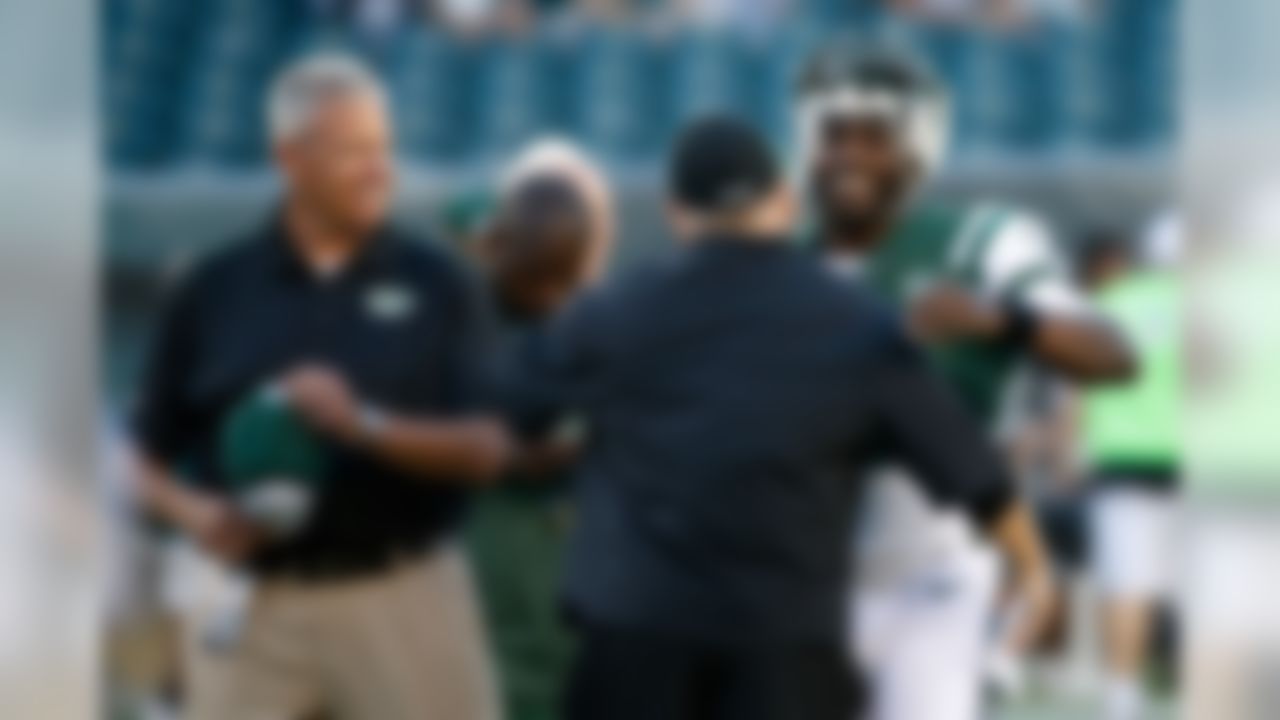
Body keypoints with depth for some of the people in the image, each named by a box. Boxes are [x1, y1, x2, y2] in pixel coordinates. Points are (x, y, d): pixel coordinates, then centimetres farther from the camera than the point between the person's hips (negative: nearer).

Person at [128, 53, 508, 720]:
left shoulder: (432, 284, 2)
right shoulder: (214, 290, 4)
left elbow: (485, 448, -4)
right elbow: (152, 455, 9)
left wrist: (365, 424, -20)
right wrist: (194, 512, -12)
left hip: (405, 593, 0)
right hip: (253, 602, 1)